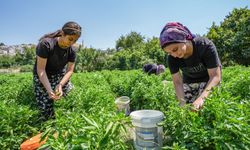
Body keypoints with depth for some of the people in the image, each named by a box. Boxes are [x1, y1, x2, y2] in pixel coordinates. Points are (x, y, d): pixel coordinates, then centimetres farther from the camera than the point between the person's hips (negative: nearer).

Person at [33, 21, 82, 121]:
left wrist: (60, 85, -29)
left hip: (60, 76, 4)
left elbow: (69, 70, -12)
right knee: (46, 109, -4)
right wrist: (49, 90, -37)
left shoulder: (72, 51, -14)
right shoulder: (46, 44, -29)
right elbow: (41, 69, -28)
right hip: (42, 78, -4)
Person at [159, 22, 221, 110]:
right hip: (188, 82, 3)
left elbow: (215, 76, -32)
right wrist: (182, 103, -34)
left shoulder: (205, 46, -31)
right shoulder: (172, 58, -23)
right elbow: (177, 82, -20)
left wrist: (202, 98, -46)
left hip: (209, 80, -2)